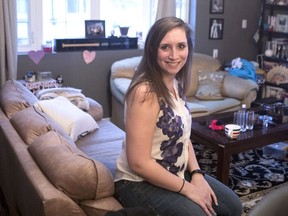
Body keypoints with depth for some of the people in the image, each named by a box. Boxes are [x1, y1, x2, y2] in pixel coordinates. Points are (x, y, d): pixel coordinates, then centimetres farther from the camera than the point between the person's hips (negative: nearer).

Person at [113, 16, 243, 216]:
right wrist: (186, 188, -18)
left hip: (175, 174, 9)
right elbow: (139, 163, -27)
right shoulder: (145, 92, -27)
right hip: (139, 183, -8)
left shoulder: (176, 83, 1)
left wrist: (197, 174, -4)